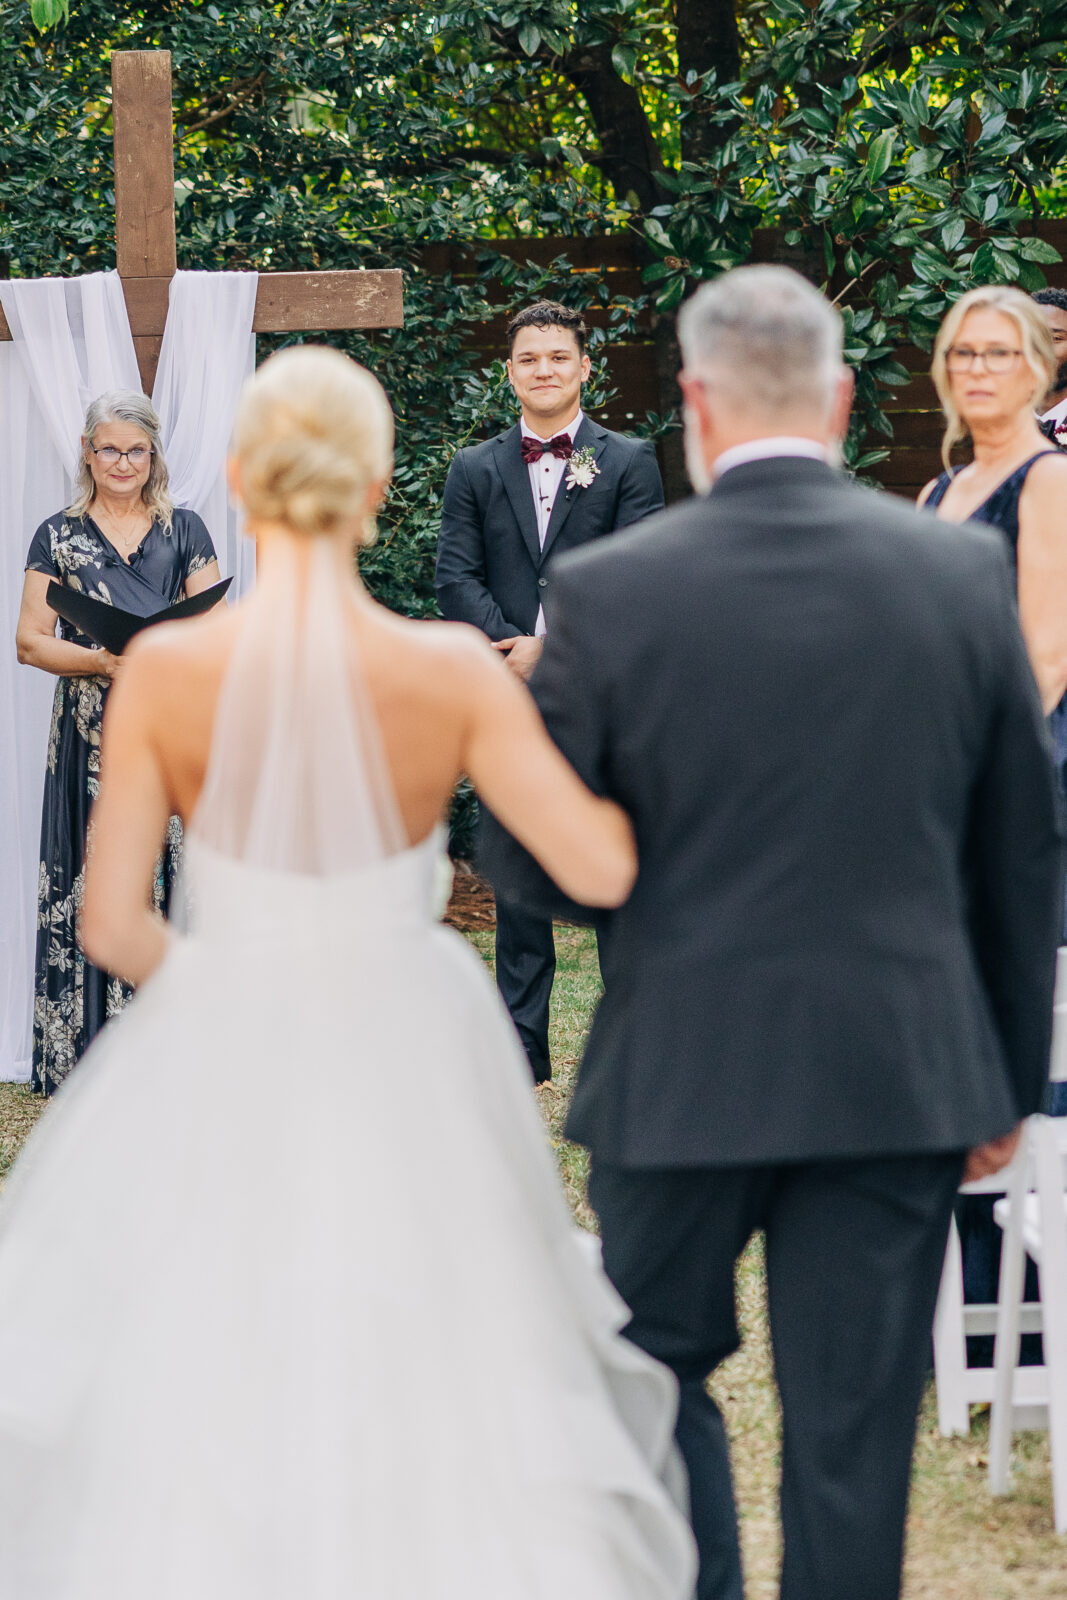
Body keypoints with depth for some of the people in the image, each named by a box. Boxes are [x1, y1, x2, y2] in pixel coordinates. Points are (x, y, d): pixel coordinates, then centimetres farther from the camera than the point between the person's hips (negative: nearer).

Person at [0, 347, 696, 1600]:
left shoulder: (167, 670, -12)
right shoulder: (452, 673, -12)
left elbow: (111, 925, -8)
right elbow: (605, 867, -14)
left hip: (218, 1077, 0)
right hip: (398, 1080, 1)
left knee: (172, 1417, 15)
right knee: (421, 1402, 18)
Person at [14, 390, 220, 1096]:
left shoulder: (184, 529, 10)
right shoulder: (59, 536, 8)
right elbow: (31, 640, 2)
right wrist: (106, 661, -15)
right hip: (92, 739, 0)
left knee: (173, 877, -3)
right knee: (95, 883, -3)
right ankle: (90, 1057, 1)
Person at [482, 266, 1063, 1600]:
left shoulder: (608, 593, -10)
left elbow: (526, 866, -4)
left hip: (682, 1074, -1)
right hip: (901, 1076, 2)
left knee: (658, 1368, 19)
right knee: (853, 1432, 8)